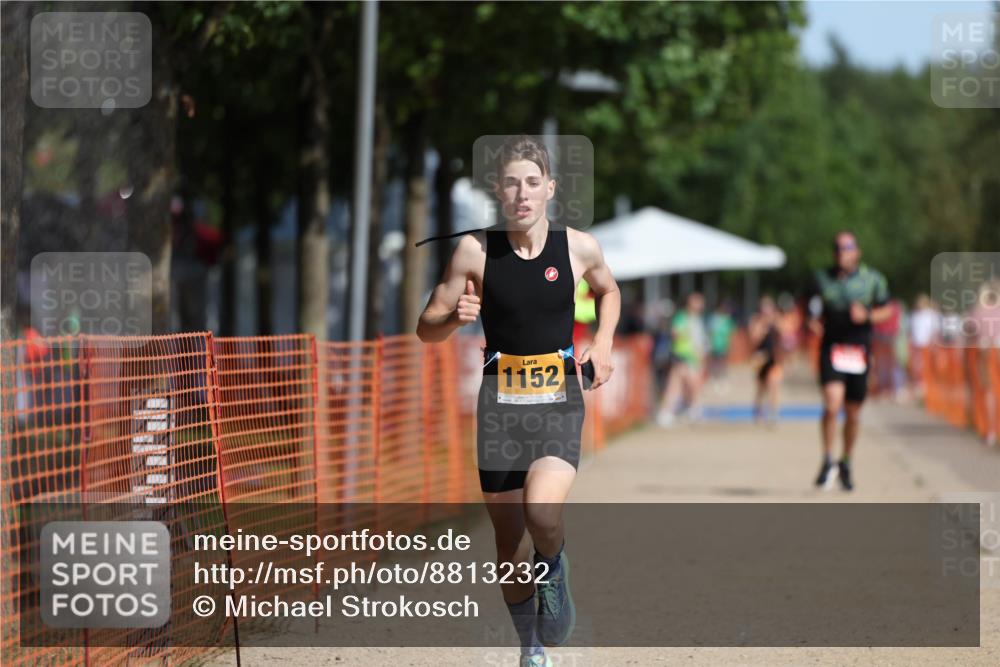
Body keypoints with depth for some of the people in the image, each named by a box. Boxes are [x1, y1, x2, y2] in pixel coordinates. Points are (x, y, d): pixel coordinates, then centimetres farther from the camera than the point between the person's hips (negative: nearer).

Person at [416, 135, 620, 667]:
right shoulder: (475, 250, -4)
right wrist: (457, 316, -18)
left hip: (559, 401, -1)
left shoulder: (579, 247, -2)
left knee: (541, 509, -28)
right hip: (500, 401, 1)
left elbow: (609, 291, 22)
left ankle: (554, 570, 7)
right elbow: (426, 329, 3)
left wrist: (602, 343, 6)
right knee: (510, 543, 6)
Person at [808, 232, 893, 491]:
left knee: (853, 413, 9)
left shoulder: (872, 279, 2)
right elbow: (816, 310, 15)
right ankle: (827, 462, -5)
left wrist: (866, 316, -12)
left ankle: (846, 464, 28)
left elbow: (886, 311, 8)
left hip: (859, 351, 1)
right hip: (831, 350, -1)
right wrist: (814, 321, -7)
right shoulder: (822, 278, 4)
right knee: (832, 406, -18)